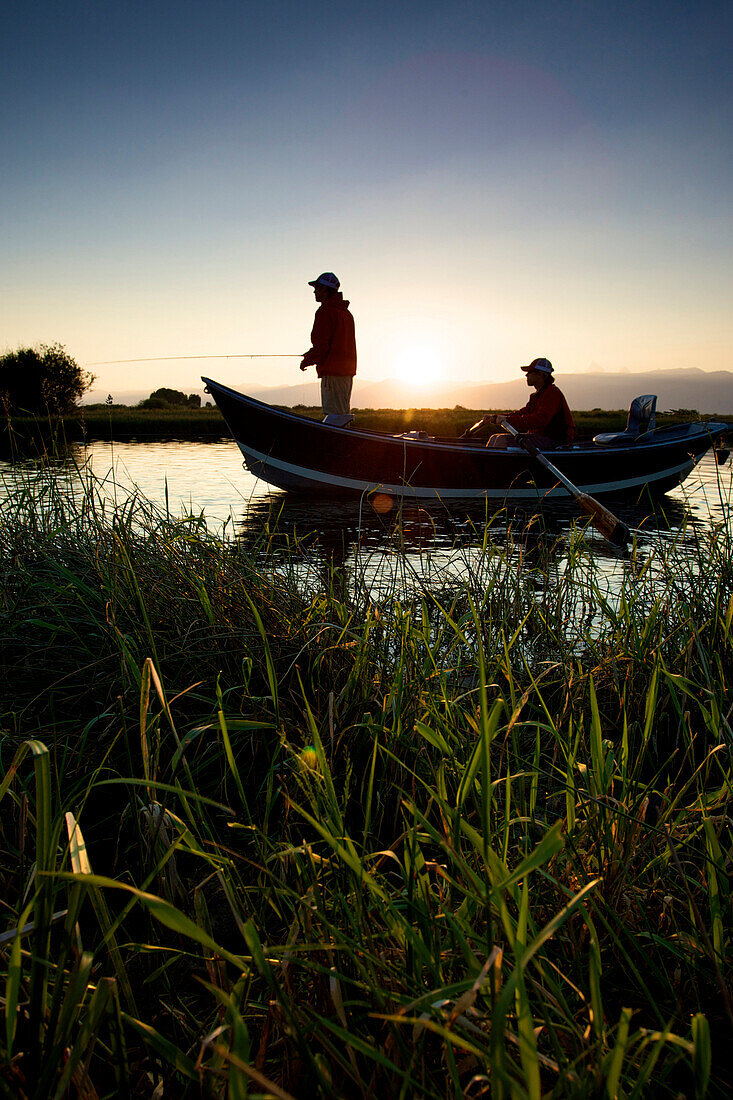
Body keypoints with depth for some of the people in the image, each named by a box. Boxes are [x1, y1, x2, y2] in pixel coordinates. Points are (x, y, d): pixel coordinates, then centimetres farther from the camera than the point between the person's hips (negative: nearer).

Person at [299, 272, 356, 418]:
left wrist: (306, 361, 2)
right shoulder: (346, 313, 18)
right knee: (343, 416, 12)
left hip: (332, 373, -9)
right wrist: (311, 355, 20)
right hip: (348, 372, 9)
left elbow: (321, 347, -15)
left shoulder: (325, 312, -9)